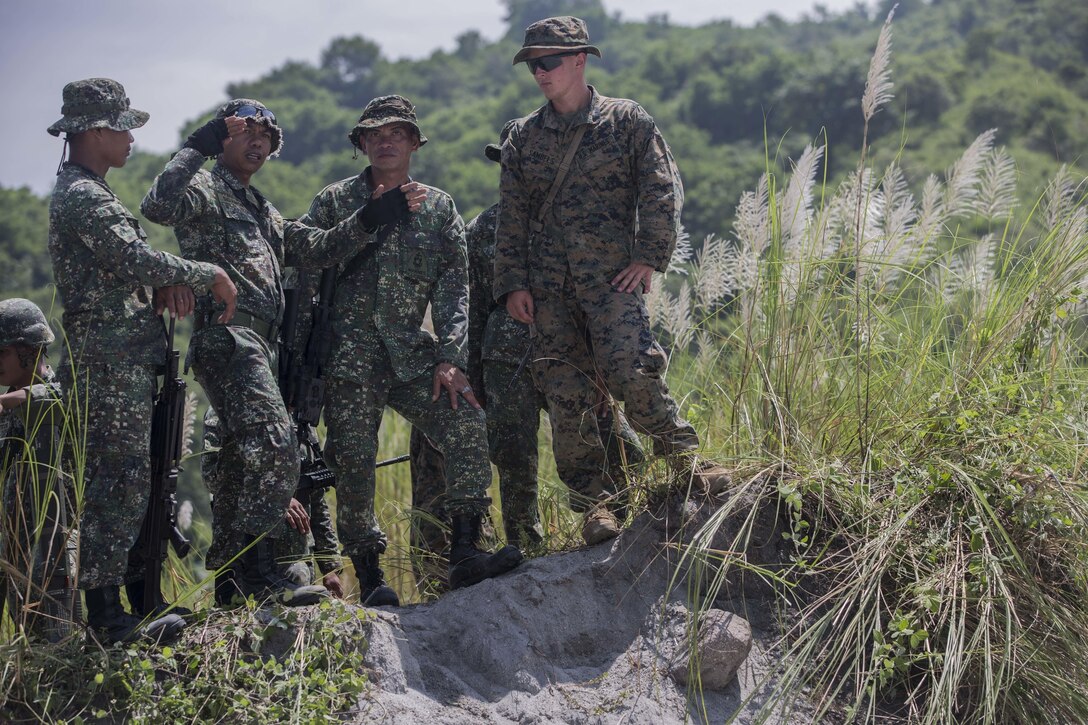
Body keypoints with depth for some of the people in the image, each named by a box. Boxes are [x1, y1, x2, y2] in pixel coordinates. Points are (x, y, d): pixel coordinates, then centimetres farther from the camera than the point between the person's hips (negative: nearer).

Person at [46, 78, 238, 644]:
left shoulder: (81, 192, 20)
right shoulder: (86, 197, -15)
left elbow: (123, 265, 18)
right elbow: (137, 259, -26)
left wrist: (165, 283, -3)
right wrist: (209, 275, -14)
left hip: (119, 367, 10)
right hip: (111, 368, -10)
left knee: (122, 487, 13)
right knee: (117, 487, -8)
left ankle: (107, 611, 19)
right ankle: (107, 617, -4)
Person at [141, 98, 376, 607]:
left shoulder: (263, 212, 30)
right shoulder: (204, 189, 4)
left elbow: (320, 249, 23)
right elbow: (158, 206, -18)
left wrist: (370, 218, 10)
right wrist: (198, 145, -16)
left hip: (258, 346, 10)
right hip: (226, 336, -10)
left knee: (246, 457, 11)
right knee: (275, 446, -24)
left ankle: (230, 586, 16)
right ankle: (259, 571, -26)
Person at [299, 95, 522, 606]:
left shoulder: (438, 208, 11)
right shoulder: (334, 201, 8)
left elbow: (454, 288, 4)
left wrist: (449, 358, -7)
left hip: (413, 352, 2)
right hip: (348, 354, -2)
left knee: (467, 425, -17)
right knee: (354, 462, -7)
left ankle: (465, 553, -16)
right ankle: (369, 578, 3)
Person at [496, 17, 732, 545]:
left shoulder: (626, 120, 5)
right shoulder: (524, 137, 14)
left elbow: (662, 191, 2)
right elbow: (511, 217, 13)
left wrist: (648, 257, -6)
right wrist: (513, 283, 5)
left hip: (611, 277, -3)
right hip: (547, 287, 3)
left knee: (631, 372, -19)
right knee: (566, 395, -1)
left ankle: (687, 460, -1)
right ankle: (595, 503, 5)